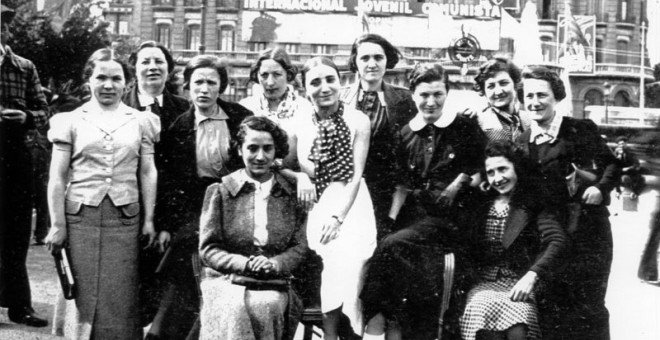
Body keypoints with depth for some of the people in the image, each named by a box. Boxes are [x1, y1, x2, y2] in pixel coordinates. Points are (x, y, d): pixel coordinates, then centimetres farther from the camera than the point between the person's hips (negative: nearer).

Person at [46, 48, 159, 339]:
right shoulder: (71, 121, 6)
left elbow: (148, 173, 8)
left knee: (120, 296, 3)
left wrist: (149, 219, 2)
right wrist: (57, 225, -2)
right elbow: (57, 178, 4)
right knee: (83, 291, 3)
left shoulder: (141, 121, 9)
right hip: (80, 216, 0)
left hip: (125, 217, 1)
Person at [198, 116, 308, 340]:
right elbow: (208, 249, 3)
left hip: (273, 287, 1)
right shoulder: (219, 192, 7)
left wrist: (275, 264, -12)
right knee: (234, 309, -33)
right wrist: (245, 264, -14)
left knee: (267, 305, -32)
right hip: (225, 283, -1)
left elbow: (300, 247, 9)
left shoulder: (291, 194, 12)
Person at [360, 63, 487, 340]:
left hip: (451, 216, -3)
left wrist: (463, 181, -9)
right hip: (415, 215, 3)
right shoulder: (406, 133, 14)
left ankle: (377, 318, -17)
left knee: (391, 245, -28)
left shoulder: (466, 128, 3)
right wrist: (390, 219, 6)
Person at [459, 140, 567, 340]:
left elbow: (557, 241, -10)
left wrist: (532, 275, -22)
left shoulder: (534, 203, 5)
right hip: (484, 285, 2)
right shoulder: (481, 205, 16)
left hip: (519, 285, -2)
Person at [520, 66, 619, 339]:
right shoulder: (523, 142, 8)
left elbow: (612, 164, -1)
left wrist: (601, 187, -18)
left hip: (586, 227, -4)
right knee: (551, 307, 8)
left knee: (588, 306, 0)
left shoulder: (580, 130, -3)